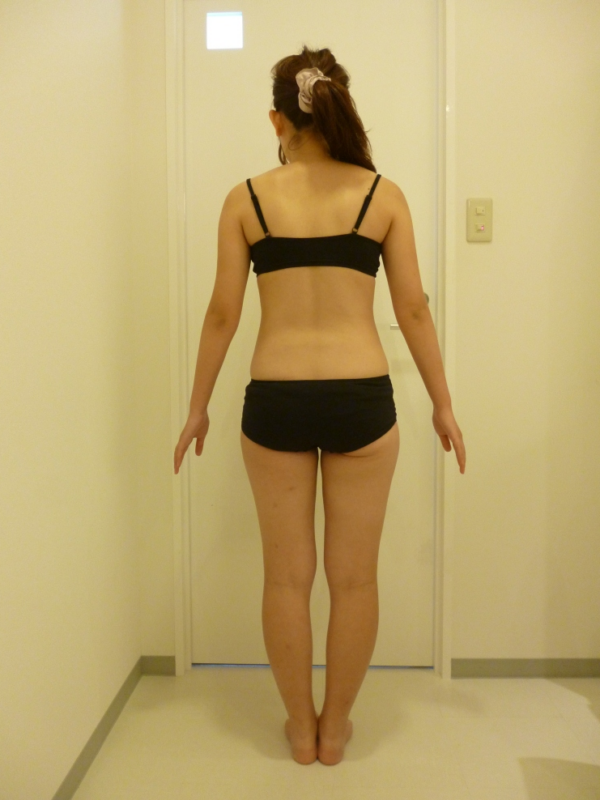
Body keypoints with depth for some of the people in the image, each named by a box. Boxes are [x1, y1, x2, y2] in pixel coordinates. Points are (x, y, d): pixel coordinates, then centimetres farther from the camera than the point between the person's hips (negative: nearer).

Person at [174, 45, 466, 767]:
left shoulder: (246, 200, 0)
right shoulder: (383, 195, 0)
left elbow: (223, 313, 1)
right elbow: (413, 309, 1)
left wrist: (198, 406, 12)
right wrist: (443, 404, 11)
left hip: (275, 401, 1)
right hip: (361, 399, 0)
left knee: (287, 575, 14)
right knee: (353, 576, 14)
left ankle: (301, 727, 29)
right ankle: (334, 727, 28)